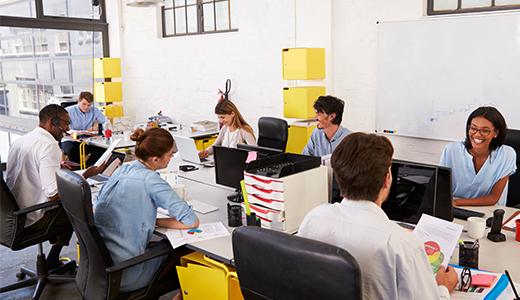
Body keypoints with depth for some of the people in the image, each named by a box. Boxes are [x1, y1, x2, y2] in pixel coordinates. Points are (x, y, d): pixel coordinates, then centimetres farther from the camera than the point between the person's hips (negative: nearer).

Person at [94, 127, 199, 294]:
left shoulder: (122, 169, 2)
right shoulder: (150, 180, -18)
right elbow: (192, 222, -20)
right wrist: (157, 221, -5)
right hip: (123, 275, -7)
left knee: (166, 244, 26)